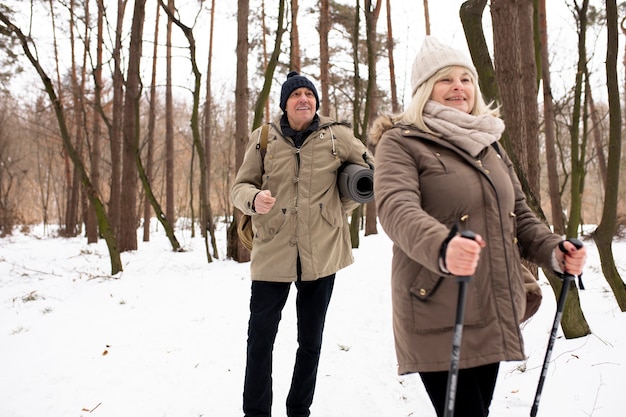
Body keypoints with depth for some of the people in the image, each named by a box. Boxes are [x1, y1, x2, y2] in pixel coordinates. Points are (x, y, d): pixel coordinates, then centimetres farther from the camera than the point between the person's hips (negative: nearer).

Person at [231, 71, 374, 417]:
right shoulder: (264, 138, 1)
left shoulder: (336, 136, 1)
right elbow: (239, 187, 1)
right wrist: (254, 198, -22)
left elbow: (370, 171, 13)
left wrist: (343, 206, 6)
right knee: (260, 338, 3)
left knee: (311, 340, 13)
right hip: (272, 253, -1)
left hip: (321, 255, 1)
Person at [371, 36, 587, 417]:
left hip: (495, 314, 7)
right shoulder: (400, 143, -5)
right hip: (438, 318, -6)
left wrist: (554, 251, 0)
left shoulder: (489, 145, 17)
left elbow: (520, 216, 20)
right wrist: (442, 249, -43)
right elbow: (397, 209, -23)